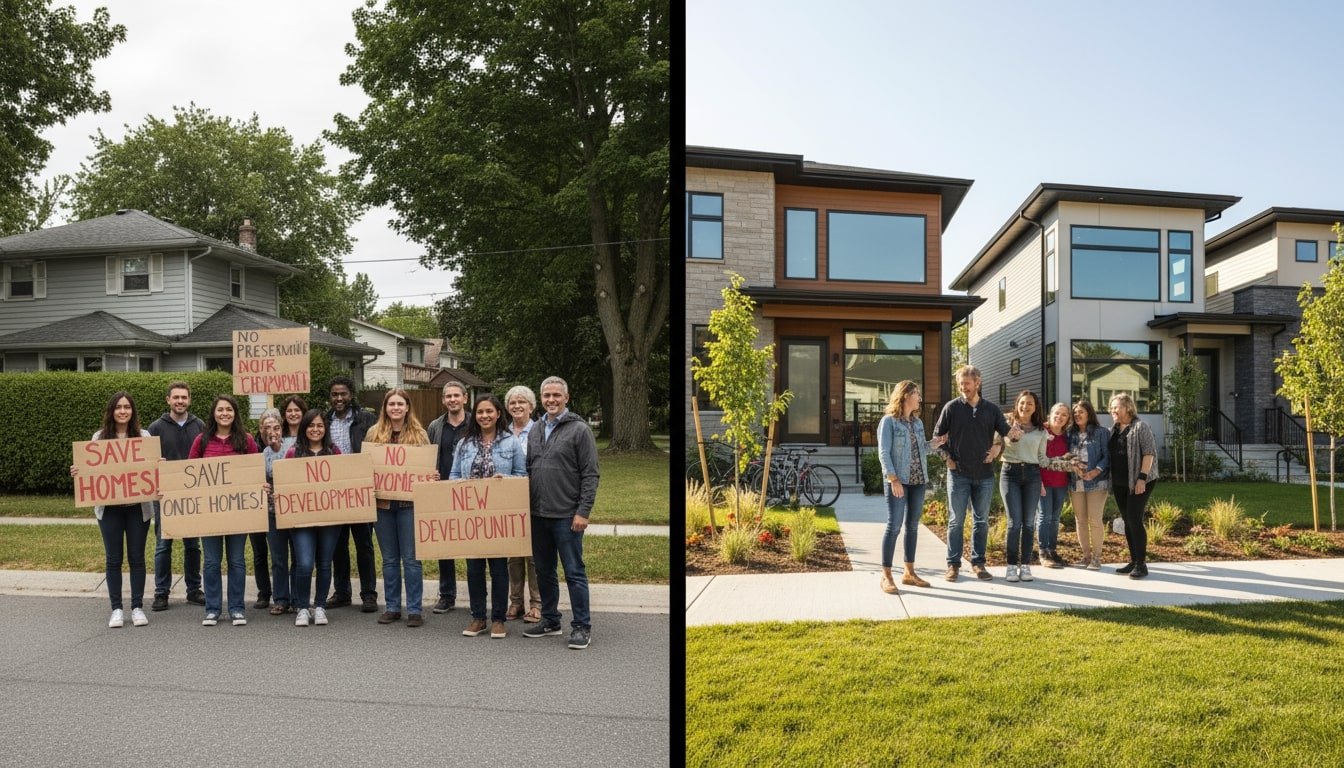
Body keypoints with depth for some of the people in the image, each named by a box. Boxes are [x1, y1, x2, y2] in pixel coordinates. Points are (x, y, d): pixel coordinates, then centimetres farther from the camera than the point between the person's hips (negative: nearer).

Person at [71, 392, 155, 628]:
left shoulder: (144, 436, 2)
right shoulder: (99, 437, 4)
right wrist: (78, 473, -12)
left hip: (138, 506, -1)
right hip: (109, 507, 1)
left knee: (137, 557, 6)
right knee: (113, 559, 7)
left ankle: (137, 607, 16)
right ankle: (117, 609, 17)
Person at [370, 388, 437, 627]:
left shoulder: (419, 434, 0)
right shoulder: (374, 433, 5)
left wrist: (432, 476, -17)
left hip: (409, 502, -2)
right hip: (382, 502, 2)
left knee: (411, 558, 1)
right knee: (389, 559, 11)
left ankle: (414, 609, 9)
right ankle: (392, 607, 22)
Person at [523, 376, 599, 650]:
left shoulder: (579, 429, -7)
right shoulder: (535, 430, 13)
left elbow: (590, 474, -10)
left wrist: (583, 511, -15)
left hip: (567, 515, -6)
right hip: (538, 514, 6)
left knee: (574, 572, -1)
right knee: (544, 571, 15)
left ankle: (582, 626, 8)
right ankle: (550, 620, 28)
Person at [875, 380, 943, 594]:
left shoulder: (918, 422, 14)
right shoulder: (889, 421, -6)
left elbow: (921, 450, 16)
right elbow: (884, 452, -12)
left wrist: (938, 442, 0)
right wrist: (893, 479, -20)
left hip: (918, 481, 7)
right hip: (897, 481, -7)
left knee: (912, 526, 9)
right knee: (894, 526, -7)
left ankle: (909, 572, 18)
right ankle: (886, 576, -2)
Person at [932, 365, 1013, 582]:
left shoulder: (992, 409, 6)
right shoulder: (952, 407, 0)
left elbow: (1006, 434, 15)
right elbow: (937, 435, 4)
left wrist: (998, 448, -2)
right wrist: (947, 457, -5)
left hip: (984, 474, 2)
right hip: (958, 473, -2)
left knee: (981, 521, 8)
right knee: (956, 521, 2)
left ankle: (978, 563, 18)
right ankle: (953, 564, 9)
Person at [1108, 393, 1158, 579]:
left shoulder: (1140, 427, -7)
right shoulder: (1113, 430, 13)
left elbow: (1149, 453, -13)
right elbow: (1109, 454, 17)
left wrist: (1142, 477, -19)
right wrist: (1110, 480, 10)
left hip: (1138, 482, -7)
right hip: (1119, 483, 7)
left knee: (1134, 520, -10)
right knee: (1127, 521, 10)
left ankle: (1141, 564, -4)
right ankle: (1133, 560, 17)